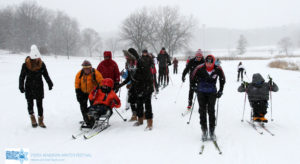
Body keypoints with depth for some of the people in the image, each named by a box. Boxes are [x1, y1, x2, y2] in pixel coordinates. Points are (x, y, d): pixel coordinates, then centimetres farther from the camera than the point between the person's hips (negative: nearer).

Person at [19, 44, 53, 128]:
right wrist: (21, 86, -7)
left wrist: (50, 83, 3)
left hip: (39, 87, 1)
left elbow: (46, 75, 8)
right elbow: (22, 76, -2)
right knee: (30, 104, 7)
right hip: (29, 87, -1)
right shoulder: (25, 65, -9)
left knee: (40, 104, 2)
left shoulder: (42, 64, -4)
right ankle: (33, 119, 26)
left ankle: (41, 121, 12)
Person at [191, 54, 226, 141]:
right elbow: (193, 77, 4)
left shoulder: (218, 69, -12)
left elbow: (222, 79, 6)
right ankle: (204, 130, 9)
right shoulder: (200, 68, -15)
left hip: (212, 92, 0)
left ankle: (212, 131, 7)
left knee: (211, 111, -4)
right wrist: (194, 87, 6)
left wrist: (220, 91, 5)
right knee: (202, 111, -1)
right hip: (201, 92, 0)